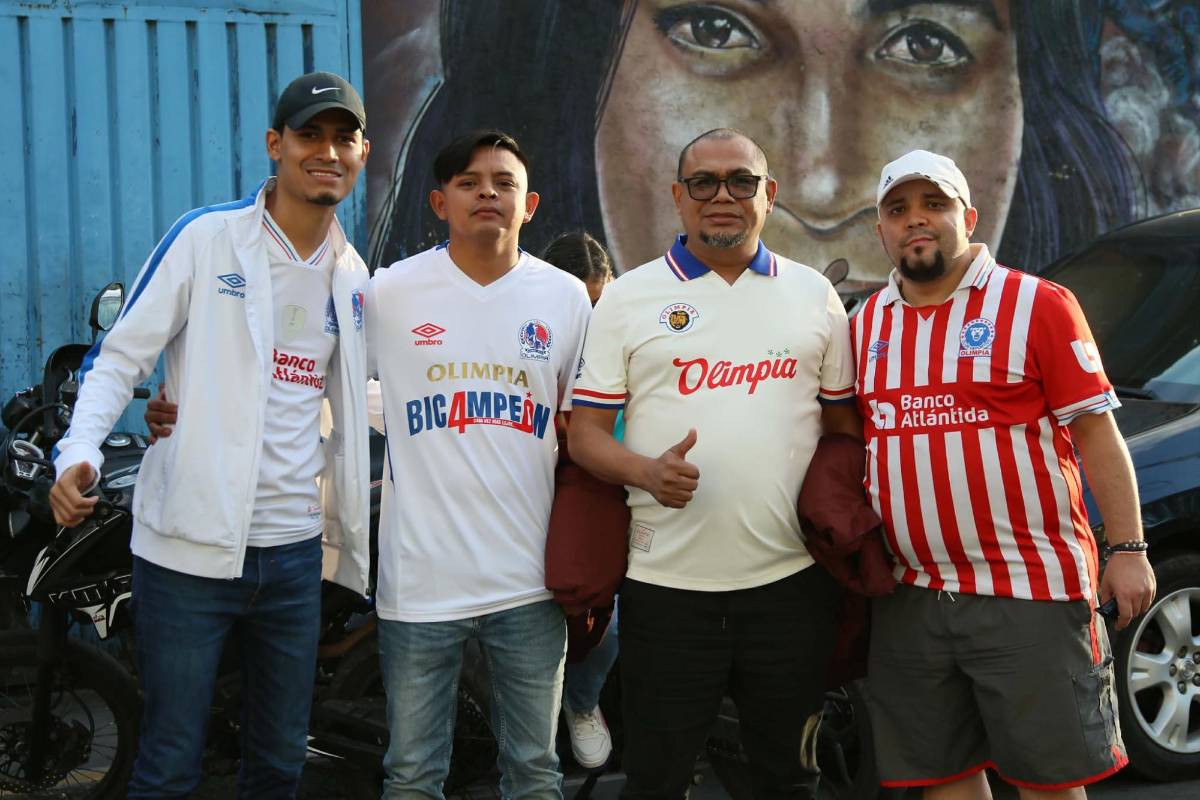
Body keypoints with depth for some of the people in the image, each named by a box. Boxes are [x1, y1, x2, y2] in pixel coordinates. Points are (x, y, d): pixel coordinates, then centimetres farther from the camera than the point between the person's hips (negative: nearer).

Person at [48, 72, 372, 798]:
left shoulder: (353, 276, 10)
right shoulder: (205, 237, -5)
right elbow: (120, 356, -6)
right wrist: (81, 450, -23)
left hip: (295, 551, 5)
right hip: (191, 548, -5)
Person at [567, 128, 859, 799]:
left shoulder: (813, 294, 9)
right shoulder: (628, 298, 3)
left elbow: (844, 425, 14)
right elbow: (587, 433, 1)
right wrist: (648, 472, -18)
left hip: (792, 575, 2)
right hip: (667, 583, -1)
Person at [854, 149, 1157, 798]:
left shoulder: (1037, 304, -2)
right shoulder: (866, 324, 13)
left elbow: (1097, 433, -4)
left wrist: (1128, 549, -8)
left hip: (1030, 591, -4)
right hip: (910, 598, 5)